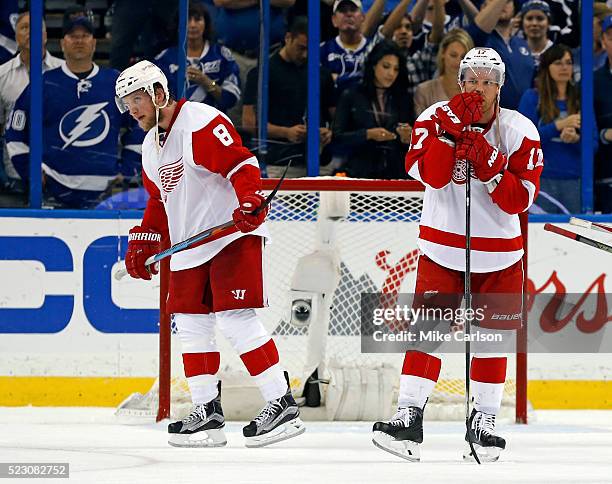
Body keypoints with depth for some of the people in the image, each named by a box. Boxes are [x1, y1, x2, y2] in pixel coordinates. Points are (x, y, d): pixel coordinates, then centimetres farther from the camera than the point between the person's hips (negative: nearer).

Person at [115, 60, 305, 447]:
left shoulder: (201, 122, -13)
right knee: (191, 324, 7)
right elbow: (159, 199, 28)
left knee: (236, 319, -16)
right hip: (189, 246, 10)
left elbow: (241, 164, -21)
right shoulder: (152, 146, 18)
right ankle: (207, 413, 14)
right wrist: (143, 242, 22)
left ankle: (283, 405, -14)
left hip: (233, 236, -10)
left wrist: (249, 201, -36)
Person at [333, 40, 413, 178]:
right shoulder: (351, 96, 7)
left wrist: (406, 138, -9)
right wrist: (368, 134, -13)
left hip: (395, 172, 2)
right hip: (361, 172, -2)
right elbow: (337, 136, -1)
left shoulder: (403, 99, 13)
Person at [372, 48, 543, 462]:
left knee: (491, 336, 5)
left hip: (499, 254, 1)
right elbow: (431, 175, -20)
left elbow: (520, 200, -13)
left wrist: (488, 162, -25)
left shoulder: (520, 131, -7)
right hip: (442, 246, -1)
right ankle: (409, 416, -8)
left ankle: (484, 421, 17)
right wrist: (453, 128, -28)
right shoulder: (436, 118, -6)